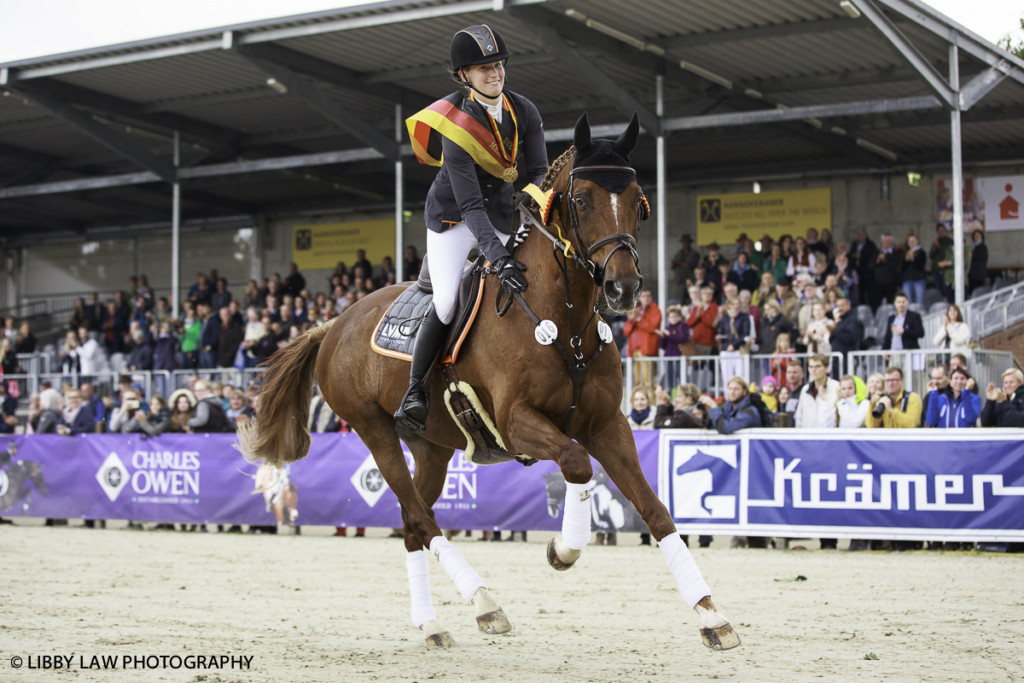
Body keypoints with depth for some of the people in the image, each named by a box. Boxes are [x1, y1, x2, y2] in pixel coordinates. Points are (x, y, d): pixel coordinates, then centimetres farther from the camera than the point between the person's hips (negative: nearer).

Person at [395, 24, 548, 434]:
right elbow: (470, 205, -34)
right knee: (447, 302, -22)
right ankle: (415, 390, -9)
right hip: (453, 217, -5)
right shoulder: (457, 126, -28)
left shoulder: (524, 112, -12)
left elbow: (538, 172, -10)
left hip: (502, 214, 6)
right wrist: (498, 257, -45)